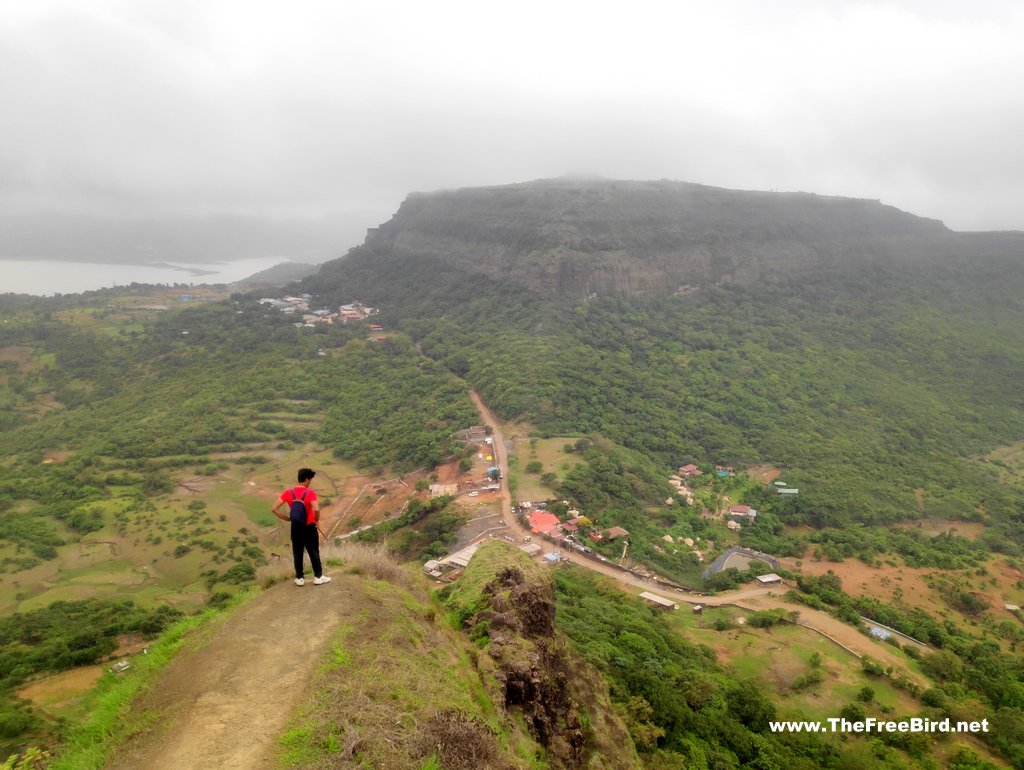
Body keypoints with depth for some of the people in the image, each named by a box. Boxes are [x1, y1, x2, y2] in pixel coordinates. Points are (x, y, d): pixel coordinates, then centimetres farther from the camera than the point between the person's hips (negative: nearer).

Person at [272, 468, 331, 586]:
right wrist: (317, 521, -14)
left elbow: (274, 509, -8)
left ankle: (299, 578, 22)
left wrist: (288, 518, 2)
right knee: (314, 552, 12)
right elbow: (316, 509, -34)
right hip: (309, 527, -3)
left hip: (295, 528, 3)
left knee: (297, 553, 15)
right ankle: (318, 577, 19)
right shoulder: (310, 493, -19)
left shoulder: (288, 492, -5)